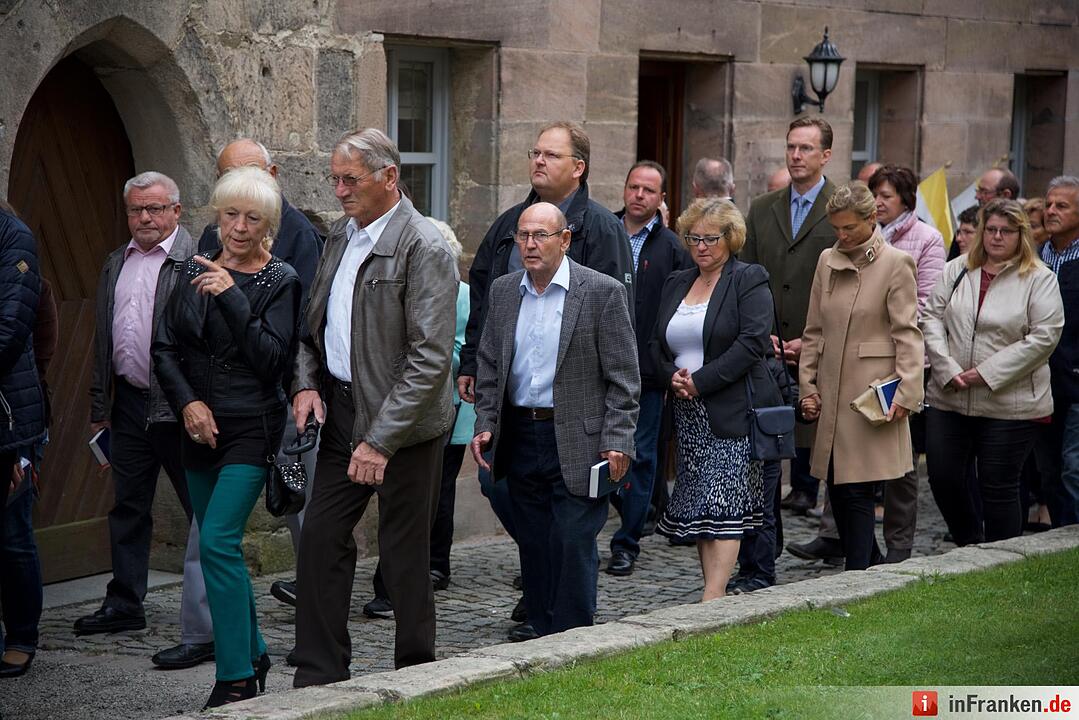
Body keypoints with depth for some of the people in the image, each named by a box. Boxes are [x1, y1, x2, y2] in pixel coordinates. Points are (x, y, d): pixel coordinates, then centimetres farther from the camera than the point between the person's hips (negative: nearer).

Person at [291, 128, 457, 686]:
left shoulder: (423, 249, -16)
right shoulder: (341, 235, 10)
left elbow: (429, 358, -21)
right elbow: (315, 324, 20)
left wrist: (380, 438, -24)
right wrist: (307, 383, 1)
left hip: (403, 421, -7)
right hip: (342, 409, 7)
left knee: (404, 555, 2)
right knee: (321, 537, 7)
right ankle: (319, 675, 17)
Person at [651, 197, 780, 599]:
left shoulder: (749, 280, -3)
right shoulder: (676, 284, 17)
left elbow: (753, 342, -14)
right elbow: (657, 344, 17)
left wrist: (701, 382, -16)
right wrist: (673, 376, -4)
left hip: (733, 411, -7)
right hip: (689, 415, 7)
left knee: (722, 505, -12)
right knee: (699, 508, 6)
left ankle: (713, 598, -16)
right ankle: (715, 591, 12)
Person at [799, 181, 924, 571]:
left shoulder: (895, 264, -6)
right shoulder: (827, 261, 11)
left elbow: (907, 334, -8)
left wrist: (906, 392, -15)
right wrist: (807, 387, 9)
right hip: (832, 398, 6)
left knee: (856, 493, -8)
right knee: (837, 494, 9)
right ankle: (872, 568, 23)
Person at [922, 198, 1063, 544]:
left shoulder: (1040, 280, -3)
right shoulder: (956, 270, 10)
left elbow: (1044, 336, -10)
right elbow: (932, 318, 6)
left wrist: (987, 373, -14)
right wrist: (948, 370, -8)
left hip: (1009, 405, -4)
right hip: (949, 397, 4)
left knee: (999, 488, 1)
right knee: (942, 477, 4)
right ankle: (970, 549, 26)